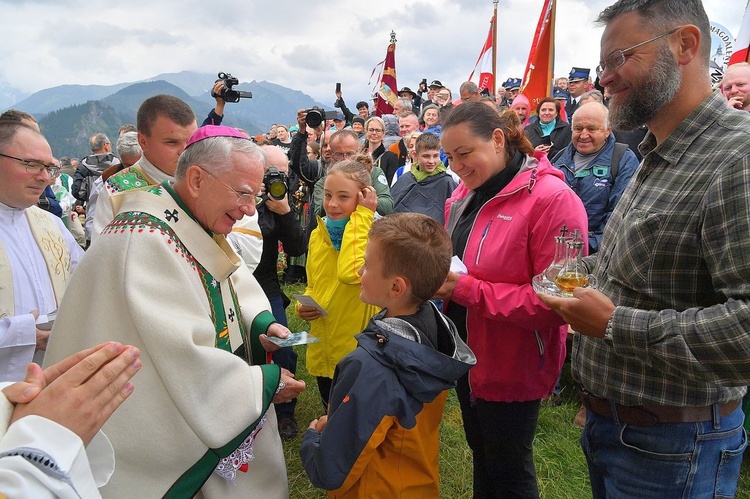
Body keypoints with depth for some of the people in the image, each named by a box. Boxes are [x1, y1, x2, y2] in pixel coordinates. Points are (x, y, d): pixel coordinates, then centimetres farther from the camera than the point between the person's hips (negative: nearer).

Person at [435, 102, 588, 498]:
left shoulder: (551, 198, -21)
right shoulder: (464, 194, 3)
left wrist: (467, 289, -28)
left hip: (513, 368, -7)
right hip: (467, 355, 7)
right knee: (480, 453, 27)